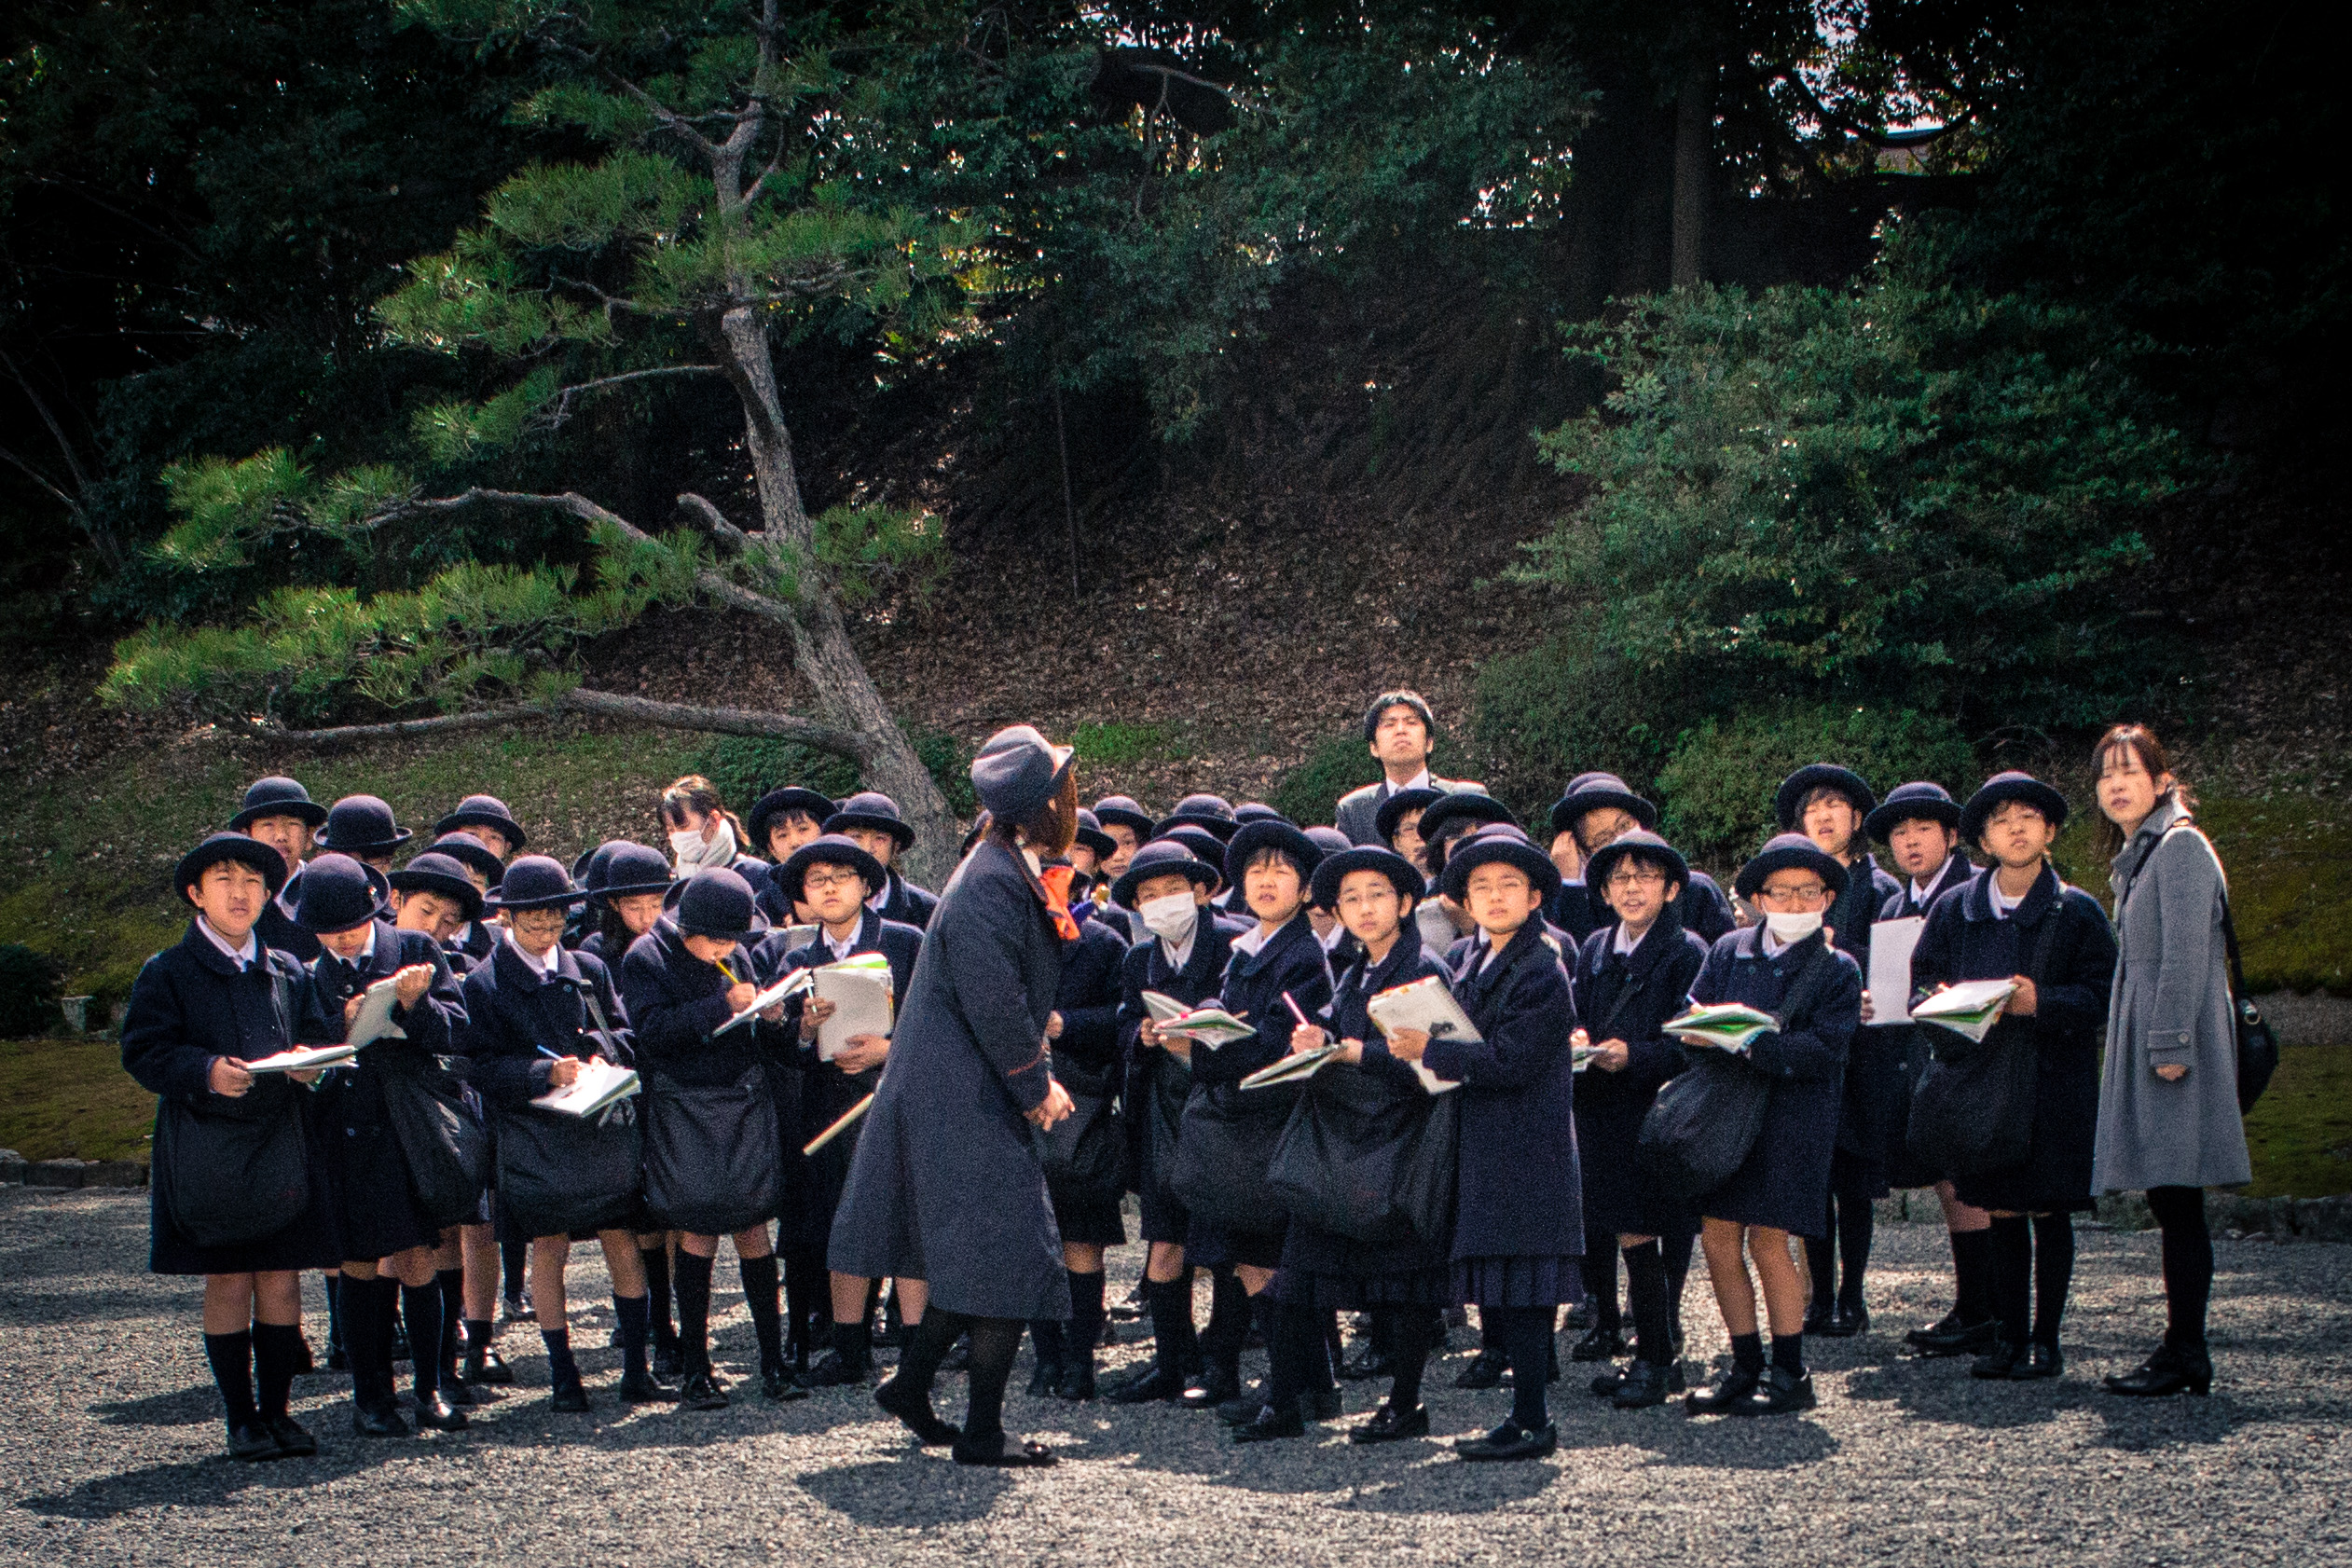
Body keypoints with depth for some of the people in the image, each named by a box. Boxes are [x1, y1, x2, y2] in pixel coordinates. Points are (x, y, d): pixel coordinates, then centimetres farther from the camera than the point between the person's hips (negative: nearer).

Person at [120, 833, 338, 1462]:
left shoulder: (289, 973, 12)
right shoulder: (167, 973, 0)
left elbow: (319, 1040, 14)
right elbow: (143, 1051, -6)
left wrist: (311, 1066, -10)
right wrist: (205, 1072, -22)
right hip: (209, 1144, -3)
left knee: (281, 1279, 4)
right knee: (227, 1281, 0)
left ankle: (276, 1410, 14)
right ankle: (241, 1418, 9)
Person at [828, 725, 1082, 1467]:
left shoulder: (1014, 872, 12)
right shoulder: (991, 884, -21)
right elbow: (993, 1002, -23)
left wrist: (1038, 1076, 12)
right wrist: (1036, 1086, -12)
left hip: (977, 1095, 10)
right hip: (967, 1101, -10)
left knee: (976, 1261, 17)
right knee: (1008, 1259, -7)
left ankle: (911, 1387, 28)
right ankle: (982, 1430, 0)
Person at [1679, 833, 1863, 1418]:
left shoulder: (1838, 970, 1)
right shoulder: (1728, 951, 10)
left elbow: (1822, 1051, -11)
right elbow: (1689, 1021, 9)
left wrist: (1746, 1044, -22)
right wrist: (1704, 1032, -14)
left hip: (1792, 1119, -4)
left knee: (1767, 1240, -6)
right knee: (1718, 1238, 1)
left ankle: (1790, 1375, 8)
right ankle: (1746, 1369, 15)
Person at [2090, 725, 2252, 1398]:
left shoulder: (2180, 846, -9)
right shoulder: (2137, 856, 20)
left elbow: (2185, 955, -16)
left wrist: (2169, 1044, -19)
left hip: (2176, 1048, -10)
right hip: (2147, 1050, 10)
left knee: (2176, 1200, -8)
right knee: (2171, 1205, 9)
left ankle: (2186, 1355, -6)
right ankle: (2182, 1349, 12)